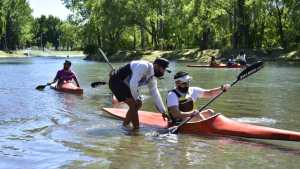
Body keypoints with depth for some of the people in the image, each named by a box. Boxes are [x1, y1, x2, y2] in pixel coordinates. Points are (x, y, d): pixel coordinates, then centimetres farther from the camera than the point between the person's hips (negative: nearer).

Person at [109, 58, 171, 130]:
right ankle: (136, 127, -7)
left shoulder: (152, 78, 4)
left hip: (125, 84, 10)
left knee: (138, 104, 11)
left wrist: (163, 111, 15)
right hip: (116, 81, -10)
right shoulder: (144, 66, -25)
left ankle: (126, 124, 24)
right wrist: (136, 98, -19)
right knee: (133, 104, -17)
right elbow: (133, 84, -32)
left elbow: (156, 95, 13)